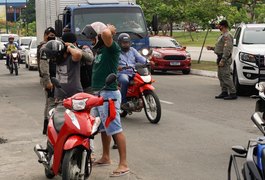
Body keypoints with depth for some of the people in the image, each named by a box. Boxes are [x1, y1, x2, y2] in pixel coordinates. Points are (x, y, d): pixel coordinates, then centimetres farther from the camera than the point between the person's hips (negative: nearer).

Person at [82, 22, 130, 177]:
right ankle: (106, 158, 33)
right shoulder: (99, 49, 15)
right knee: (103, 129, 19)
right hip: (98, 94, 10)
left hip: (108, 94, -10)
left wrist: (109, 29, -16)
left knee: (115, 130, -11)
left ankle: (124, 164, -10)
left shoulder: (112, 47, -12)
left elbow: (106, 33, -33)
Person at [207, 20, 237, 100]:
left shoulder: (227, 36, -15)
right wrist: (211, 48, 22)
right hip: (221, 58, 11)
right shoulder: (223, 35, 18)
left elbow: (227, 50, -22)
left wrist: (223, 60, -25)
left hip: (225, 58, -11)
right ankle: (224, 92, 19)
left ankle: (233, 93, -10)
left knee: (226, 76, -12)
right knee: (221, 76, 13)